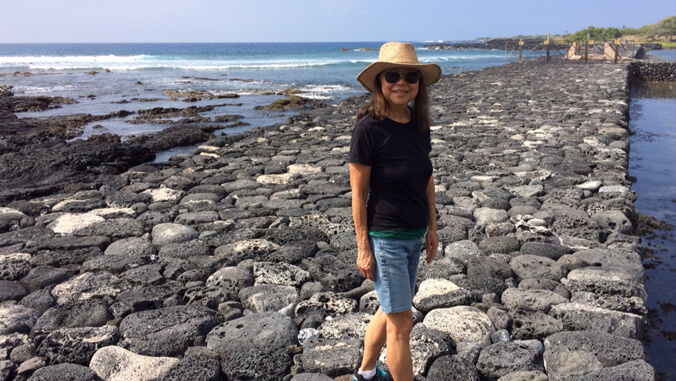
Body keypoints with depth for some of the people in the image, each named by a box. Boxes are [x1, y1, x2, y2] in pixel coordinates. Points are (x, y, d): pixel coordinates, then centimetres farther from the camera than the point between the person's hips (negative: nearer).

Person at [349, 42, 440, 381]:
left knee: (390, 310, 22)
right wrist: (363, 248, -13)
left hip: (414, 234, 8)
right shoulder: (369, 127, -18)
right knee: (401, 324, 2)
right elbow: (358, 193, -15)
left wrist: (432, 228, 12)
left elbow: (427, 178, 10)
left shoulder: (419, 124, 1)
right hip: (384, 237, -7)